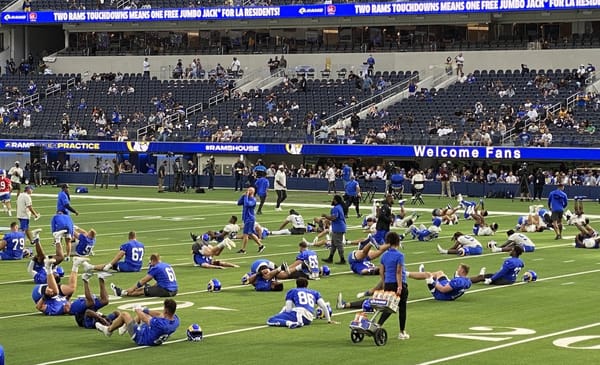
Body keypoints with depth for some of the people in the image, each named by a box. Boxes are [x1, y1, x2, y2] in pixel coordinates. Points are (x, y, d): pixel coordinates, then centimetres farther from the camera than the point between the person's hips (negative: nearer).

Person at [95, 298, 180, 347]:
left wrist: (138, 310, -1)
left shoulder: (160, 323, -41)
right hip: (156, 339, 7)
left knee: (124, 314, 5)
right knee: (142, 313, 24)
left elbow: (145, 319, -21)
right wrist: (145, 310, 5)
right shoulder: (175, 319, -22)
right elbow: (160, 314, -2)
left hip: (141, 338, -7)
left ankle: (108, 330, 31)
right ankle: (126, 327, 46)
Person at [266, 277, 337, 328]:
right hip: (308, 320, 4)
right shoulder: (315, 293, 31)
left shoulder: (292, 291, 22)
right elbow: (324, 306, 20)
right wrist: (329, 320, 28)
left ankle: (290, 323, -33)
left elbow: (288, 309, 11)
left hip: (298, 312, -4)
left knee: (270, 321, -3)